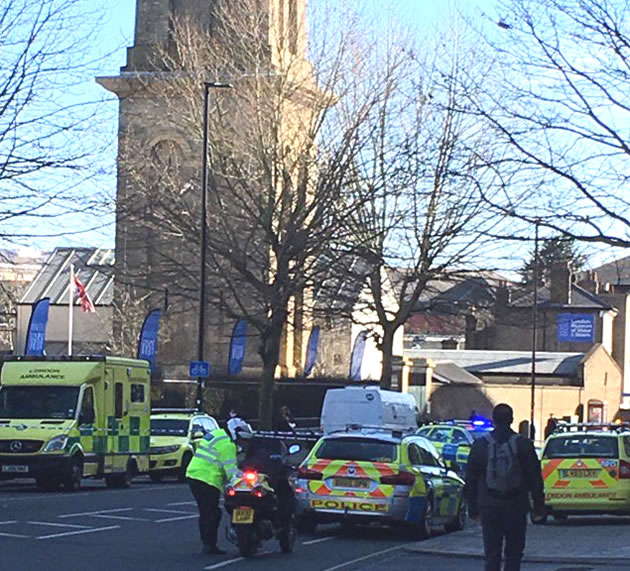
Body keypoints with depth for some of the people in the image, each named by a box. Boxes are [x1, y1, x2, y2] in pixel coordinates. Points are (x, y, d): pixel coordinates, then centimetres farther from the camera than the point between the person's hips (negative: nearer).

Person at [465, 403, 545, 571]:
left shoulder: (480, 445, 2)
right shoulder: (523, 444, -1)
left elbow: (471, 480, 6)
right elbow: (535, 479, -1)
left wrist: (473, 509, 13)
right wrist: (539, 507, 5)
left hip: (489, 507, 1)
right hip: (516, 507, -1)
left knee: (492, 554, 4)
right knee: (514, 554, 7)